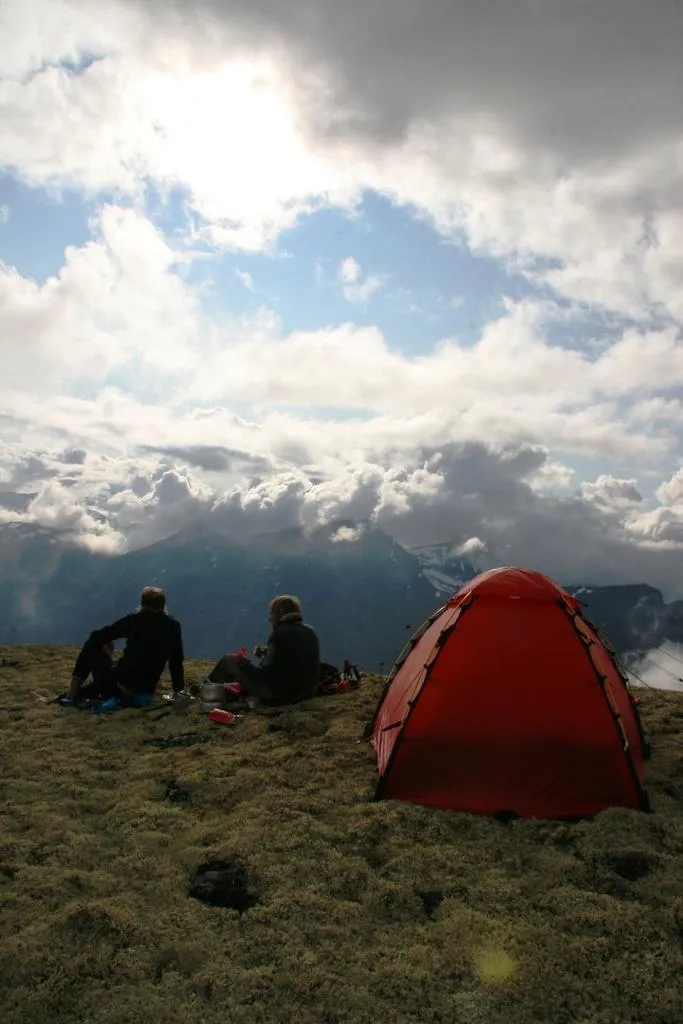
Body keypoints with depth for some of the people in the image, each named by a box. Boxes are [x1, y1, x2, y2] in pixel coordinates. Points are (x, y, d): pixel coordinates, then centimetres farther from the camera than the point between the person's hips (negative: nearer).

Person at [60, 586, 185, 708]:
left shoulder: (134, 619, -4)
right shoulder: (173, 625, 1)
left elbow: (96, 636, 2)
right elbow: (177, 661, 6)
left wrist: (108, 654, 21)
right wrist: (179, 690, 14)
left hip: (119, 688, -4)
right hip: (145, 696, 4)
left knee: (91, 647, 18)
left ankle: (70, 696, 17)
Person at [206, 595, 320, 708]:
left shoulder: (280, 635, -19)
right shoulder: (311, 632, 3)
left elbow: (266, 675, -19)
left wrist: (243, 663, -3)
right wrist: (267, 653, 13)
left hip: (278, 696, -7)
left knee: (229, 660, 10)